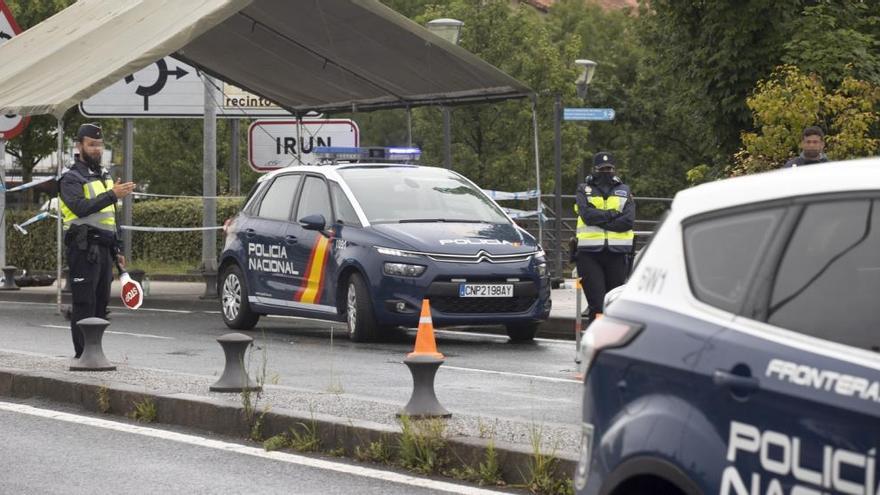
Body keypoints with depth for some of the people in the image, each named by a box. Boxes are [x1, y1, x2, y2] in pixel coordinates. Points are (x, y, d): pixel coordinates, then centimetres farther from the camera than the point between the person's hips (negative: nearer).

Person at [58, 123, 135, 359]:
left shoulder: (104, 177, 21)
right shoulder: (71, 178, -6)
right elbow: (81, 207, -25)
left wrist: (116, 251, 23)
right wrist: (112, 195, -32)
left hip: (104, 249, 8)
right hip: (84, 249, -8)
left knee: (101, 303, 9)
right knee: (84, 304, -9)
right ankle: (82, 355, -7)